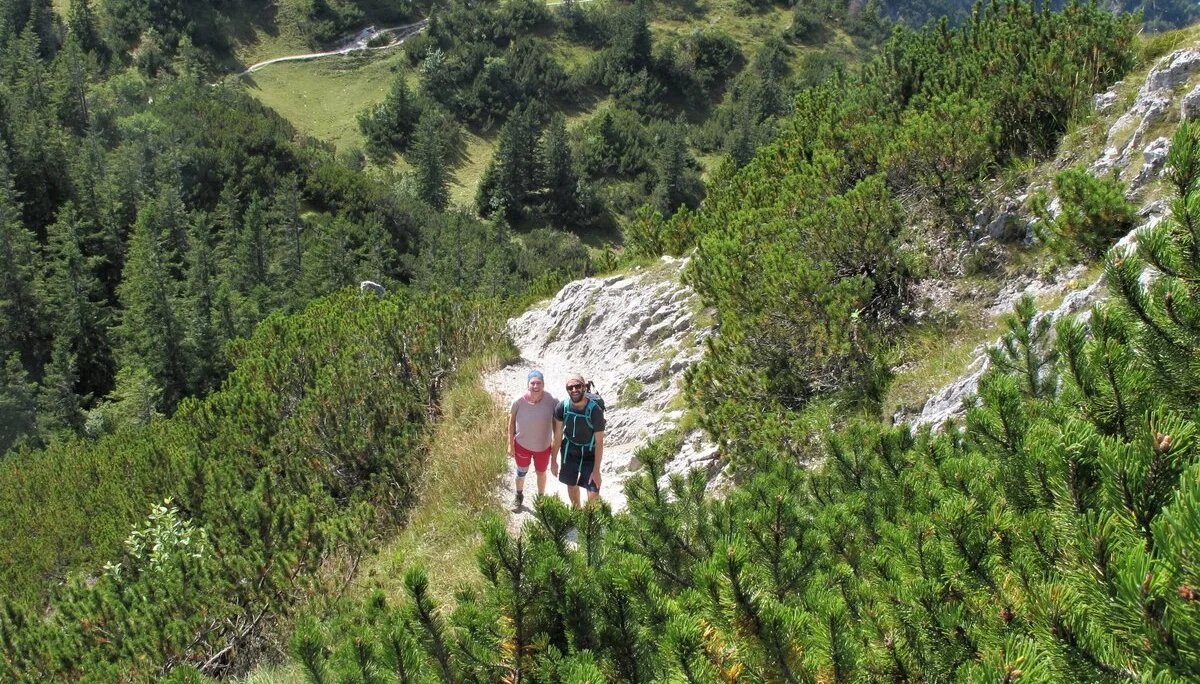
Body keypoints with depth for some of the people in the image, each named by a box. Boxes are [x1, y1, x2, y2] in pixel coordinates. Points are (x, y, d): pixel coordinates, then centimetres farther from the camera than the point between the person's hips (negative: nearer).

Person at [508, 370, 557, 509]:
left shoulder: (551, 402, -26)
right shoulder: (519, 401, -25)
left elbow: (556, 423, -10)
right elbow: (512, 422, -9)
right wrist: (510, 444, -3)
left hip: (543, 446, 0)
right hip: (522, 445, 0)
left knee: (541, 472, 25)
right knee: (521, 472, 25)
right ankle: (519, 496, 53)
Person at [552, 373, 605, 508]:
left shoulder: (595, 410, -29)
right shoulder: (562, 407, -20)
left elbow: (599, 442, -20)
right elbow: (558, 435, -5)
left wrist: (596, 470, -18)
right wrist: (554, 460, 1)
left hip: (590, 454, -3)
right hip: (569, 451, 3)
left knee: (593, 495, -8)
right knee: (571, 485, 20)